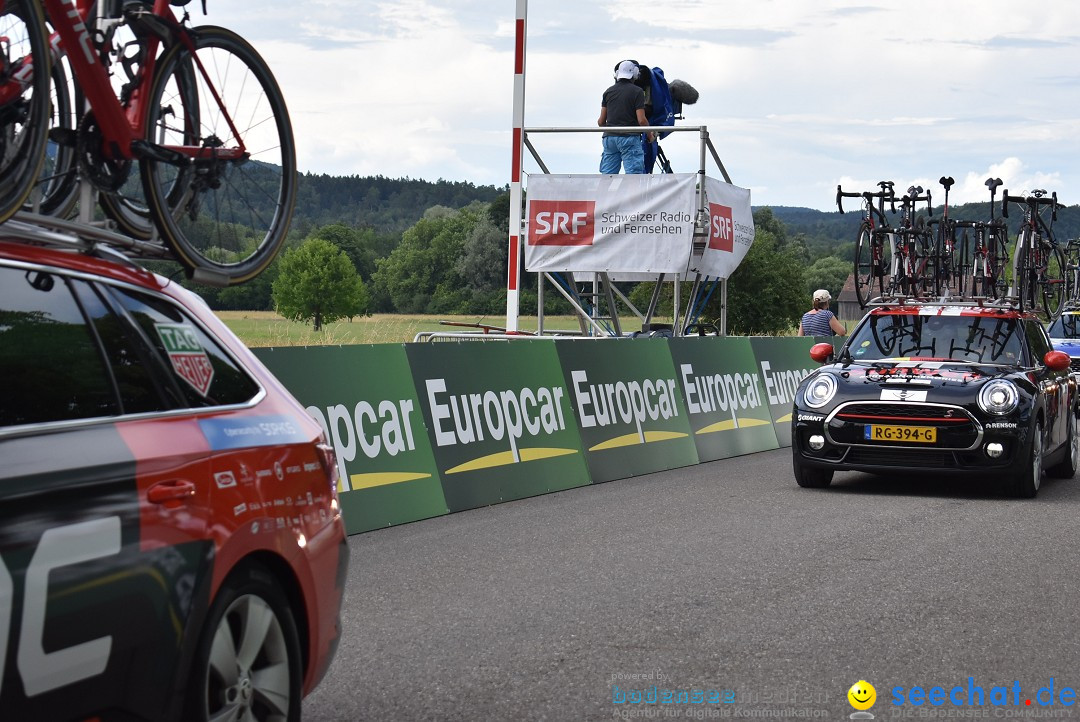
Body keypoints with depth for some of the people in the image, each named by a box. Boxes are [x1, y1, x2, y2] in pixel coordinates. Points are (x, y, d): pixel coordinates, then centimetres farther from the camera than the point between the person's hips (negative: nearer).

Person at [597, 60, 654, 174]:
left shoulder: (608, 92, 11)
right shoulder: (637, 92, -3)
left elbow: (601, 121, 9)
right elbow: (641, 120, -9)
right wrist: (649, 135, 7)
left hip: (609, 137, 5)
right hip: (629, 137, -5)